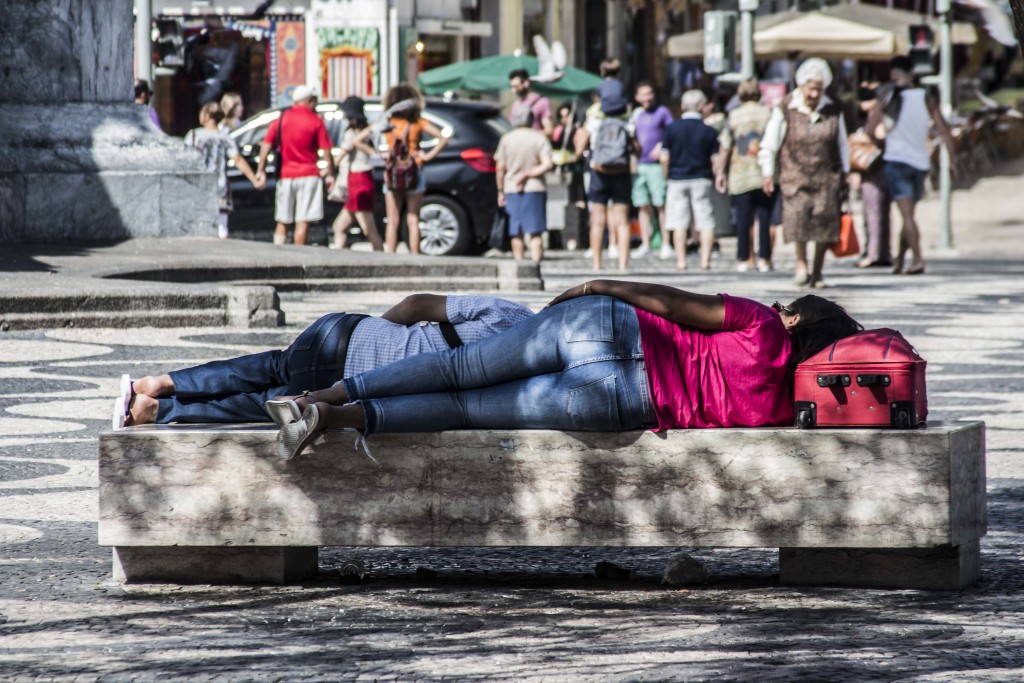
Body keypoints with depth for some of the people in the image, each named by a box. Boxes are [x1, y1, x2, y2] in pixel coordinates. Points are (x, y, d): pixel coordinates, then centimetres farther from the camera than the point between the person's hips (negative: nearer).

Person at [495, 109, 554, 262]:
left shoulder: (506, 139, 2)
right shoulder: (540, 138, -3)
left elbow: (500, 167, 1)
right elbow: (547, 164, -13)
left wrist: (500, 191, 8)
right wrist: (528, 174, -7)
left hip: (511, 190, 2)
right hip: (535, 188, -2)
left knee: (516, 233, 9)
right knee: (536, 232, -1)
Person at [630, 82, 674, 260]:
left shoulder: (662, 112, 0)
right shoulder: (636, 114, 15)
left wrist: (661, 146, -15)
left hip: (656, 164, -5)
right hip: (639, 164, 5)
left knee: (660, 205, -8)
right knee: (643, 206, 5)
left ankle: (666, 245, -6)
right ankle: (645, 245, 9)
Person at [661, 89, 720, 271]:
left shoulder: (671, 129, -3)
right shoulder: (709, 131, -4)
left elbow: (664, 158, -4)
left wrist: (667, 176, 9)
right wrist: (717, 175, 12)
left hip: (677, 180, 1)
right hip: (701, 180, -1)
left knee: (679, 223, 4)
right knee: (706, 222, 4)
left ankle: (681, 260, 3)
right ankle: (705, 259, -1)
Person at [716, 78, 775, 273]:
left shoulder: (734, 116, -3)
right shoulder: (768, 114, 0)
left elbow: (725, 147, -3)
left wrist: (720, 172, 4)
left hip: (740, 176, -1)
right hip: (765, 174, 1)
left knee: (743, 218, 3)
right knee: (764, 217, 4)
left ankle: (743, 258, 3)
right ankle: (764, 258, 3)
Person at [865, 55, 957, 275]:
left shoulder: (887, 98, -3)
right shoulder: (926, 98, 5)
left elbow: (870, 129, -5)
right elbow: (944, 130, 1)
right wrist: (952, 158, 6)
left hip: (897, 160, -4)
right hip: (920, 162, 4)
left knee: (907, 214, -9)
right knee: (908, 214, 16)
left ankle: (918, 258, -22)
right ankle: (899, 260, 22)